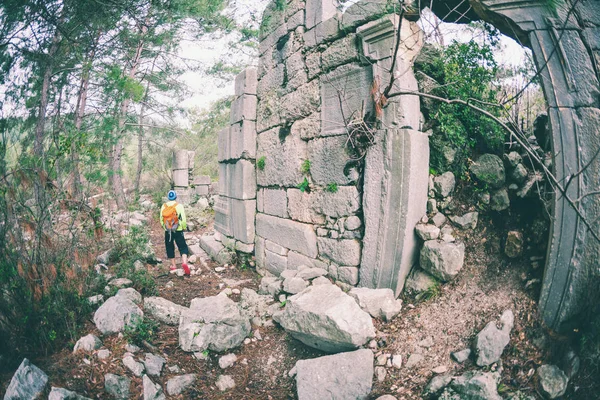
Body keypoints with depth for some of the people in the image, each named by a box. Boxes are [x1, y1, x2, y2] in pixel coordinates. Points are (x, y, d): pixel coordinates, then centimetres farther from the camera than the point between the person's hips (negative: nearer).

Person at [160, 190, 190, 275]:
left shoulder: (163, 207, 1)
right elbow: (183, 220, -11)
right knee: (183, 247, 2)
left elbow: (161, 220, 6)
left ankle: (173, 266, 23)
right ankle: (184, 263, -19)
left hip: (168, 231, 3)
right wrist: (184, 227, 6)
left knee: (170, 248, 17)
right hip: (178, 231, -3)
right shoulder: (179, 206, -8)